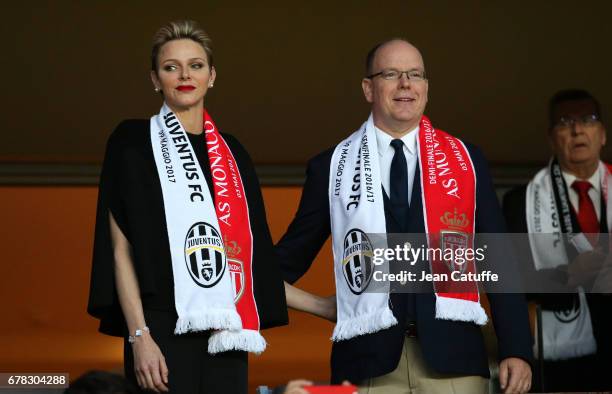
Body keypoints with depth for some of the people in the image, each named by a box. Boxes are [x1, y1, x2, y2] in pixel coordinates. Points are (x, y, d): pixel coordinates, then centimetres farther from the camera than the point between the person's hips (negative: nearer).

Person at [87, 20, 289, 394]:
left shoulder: (232, 153, 15)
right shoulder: (133, 142, 1)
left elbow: (250, 247, 16)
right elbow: (120, 247, -5)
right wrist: (138, 336, -14)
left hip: (225, 333, 4)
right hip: (163, 328, -4)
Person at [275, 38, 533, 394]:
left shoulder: (466, 160, 11)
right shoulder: (331, 167, 9)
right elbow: (291, 257, 14)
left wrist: (517, 350, 2)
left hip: (451, 354, 1)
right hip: (368, 356, 0)